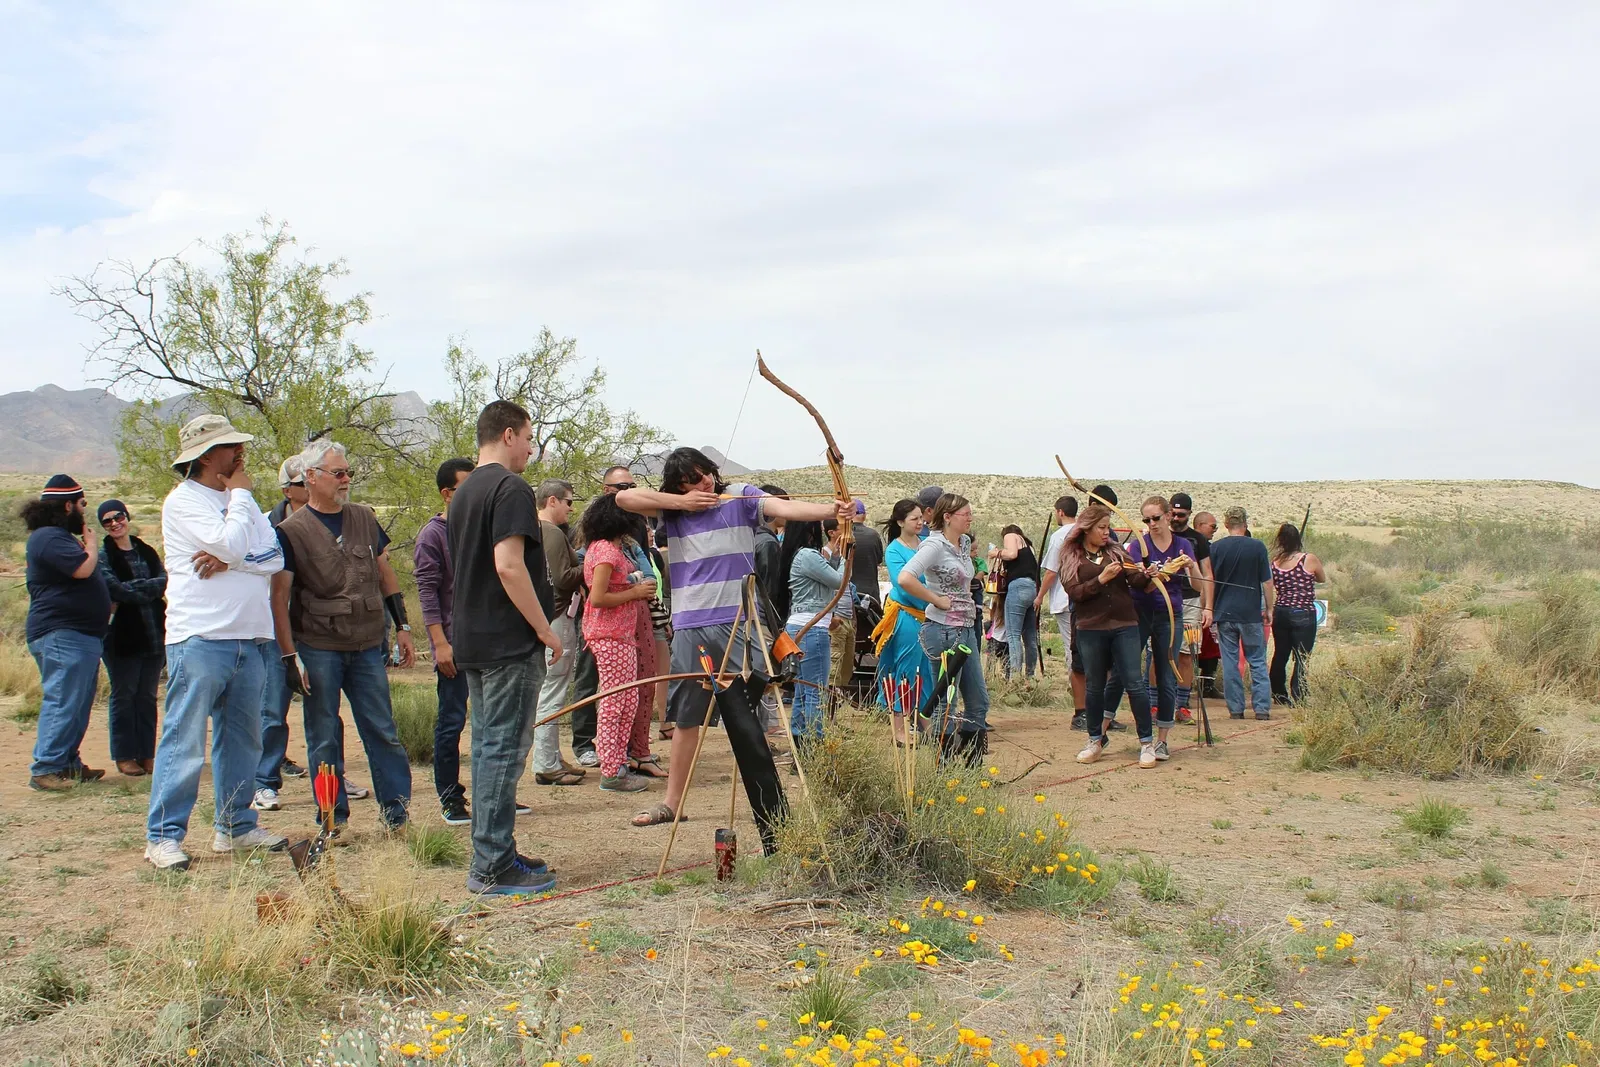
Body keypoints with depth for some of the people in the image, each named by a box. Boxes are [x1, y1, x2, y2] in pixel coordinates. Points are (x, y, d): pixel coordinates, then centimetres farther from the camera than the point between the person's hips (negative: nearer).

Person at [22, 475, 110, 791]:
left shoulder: (61, 536, 22)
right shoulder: (49, 538, -13)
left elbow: (84, 577, 29)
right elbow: (83, 568, -24)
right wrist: (91, 543, -8)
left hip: (81, 635, 11)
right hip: (61, 636, -11)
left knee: (78, 705, 14)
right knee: (62, 703, -13)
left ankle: (69, 763, 20)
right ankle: (45, 769, -12)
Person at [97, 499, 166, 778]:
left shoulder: (147, 552, 13)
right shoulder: (103, 556, -1)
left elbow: (165, 583, -1)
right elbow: (116, 589, -14)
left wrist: (134, 589, -13)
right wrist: (150, 587, -9)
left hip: (154, 636, 4)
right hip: (122, 637, -4)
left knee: (147, 696, 8)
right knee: (123, 695, 2)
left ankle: (146, 754, 15)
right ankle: (124, 756, 10)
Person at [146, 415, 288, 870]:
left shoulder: (241, 501, 18)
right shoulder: (183, 500, -4)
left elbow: (274, 558, 5)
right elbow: (230, 542, -19)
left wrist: (228, 560, -12)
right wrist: (240, 494, -4)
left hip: (250, 638, 7)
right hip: (200, 639, -7)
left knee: (242, 739, 12)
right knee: (184, 741, -5)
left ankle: (235, 826, 21)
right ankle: (164, 836, 0)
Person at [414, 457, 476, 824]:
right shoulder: (433, 534, -6)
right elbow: (427, 591, -10)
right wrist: (440, 643, -16)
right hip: (456, 644, -6)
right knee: (451, 721, -1)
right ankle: (450, 798, 9)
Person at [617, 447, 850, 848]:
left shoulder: (740, 498, 0)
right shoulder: (672, 510, 9)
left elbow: (785, 507, -16)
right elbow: (624, 497, -1)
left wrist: (831, 510, -33)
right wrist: (681, 503, -8)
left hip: (736, 624, -4)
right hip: (689, 629, 4)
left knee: (744, 724, -8)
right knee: (686, 716, 18)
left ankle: (774, 824, -4)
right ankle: (672, 802, 33)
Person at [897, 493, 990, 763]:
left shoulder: (965, 543, 11)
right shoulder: (935, 545, -15)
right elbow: (905, 578, -29)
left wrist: (968, 601, 13)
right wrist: (938, 600, -21)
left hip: (966, 628, 9)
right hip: (944, 631, -9)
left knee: (979, 702, 12)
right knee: (945, 706, -1)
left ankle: (974, 765, 21)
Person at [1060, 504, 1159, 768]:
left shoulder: (1116, 551, 9)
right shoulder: (1071, 557, 3)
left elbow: (1135, 580, -2)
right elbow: (1074, 592, -8)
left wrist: (1147, 575, -23)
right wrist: (1101, 579, -18)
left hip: (1124, 626, 1)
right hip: (1091, 629, -1)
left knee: (1135, 683, -3)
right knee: (1094, 686, 8)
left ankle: (1147, 742, 4)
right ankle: (1096, 741, 22)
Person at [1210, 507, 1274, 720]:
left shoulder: (1215, 547, -1)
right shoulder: (1257, 547, -4)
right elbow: (1267, 582, -2)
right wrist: (1269, 608, 8)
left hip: (1224, 613, 1)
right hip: (1251, 613, -1)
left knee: (1230, 663, 5)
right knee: (1258, 662, 8)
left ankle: (1236, 708, 6)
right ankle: (1262, 708, 4)